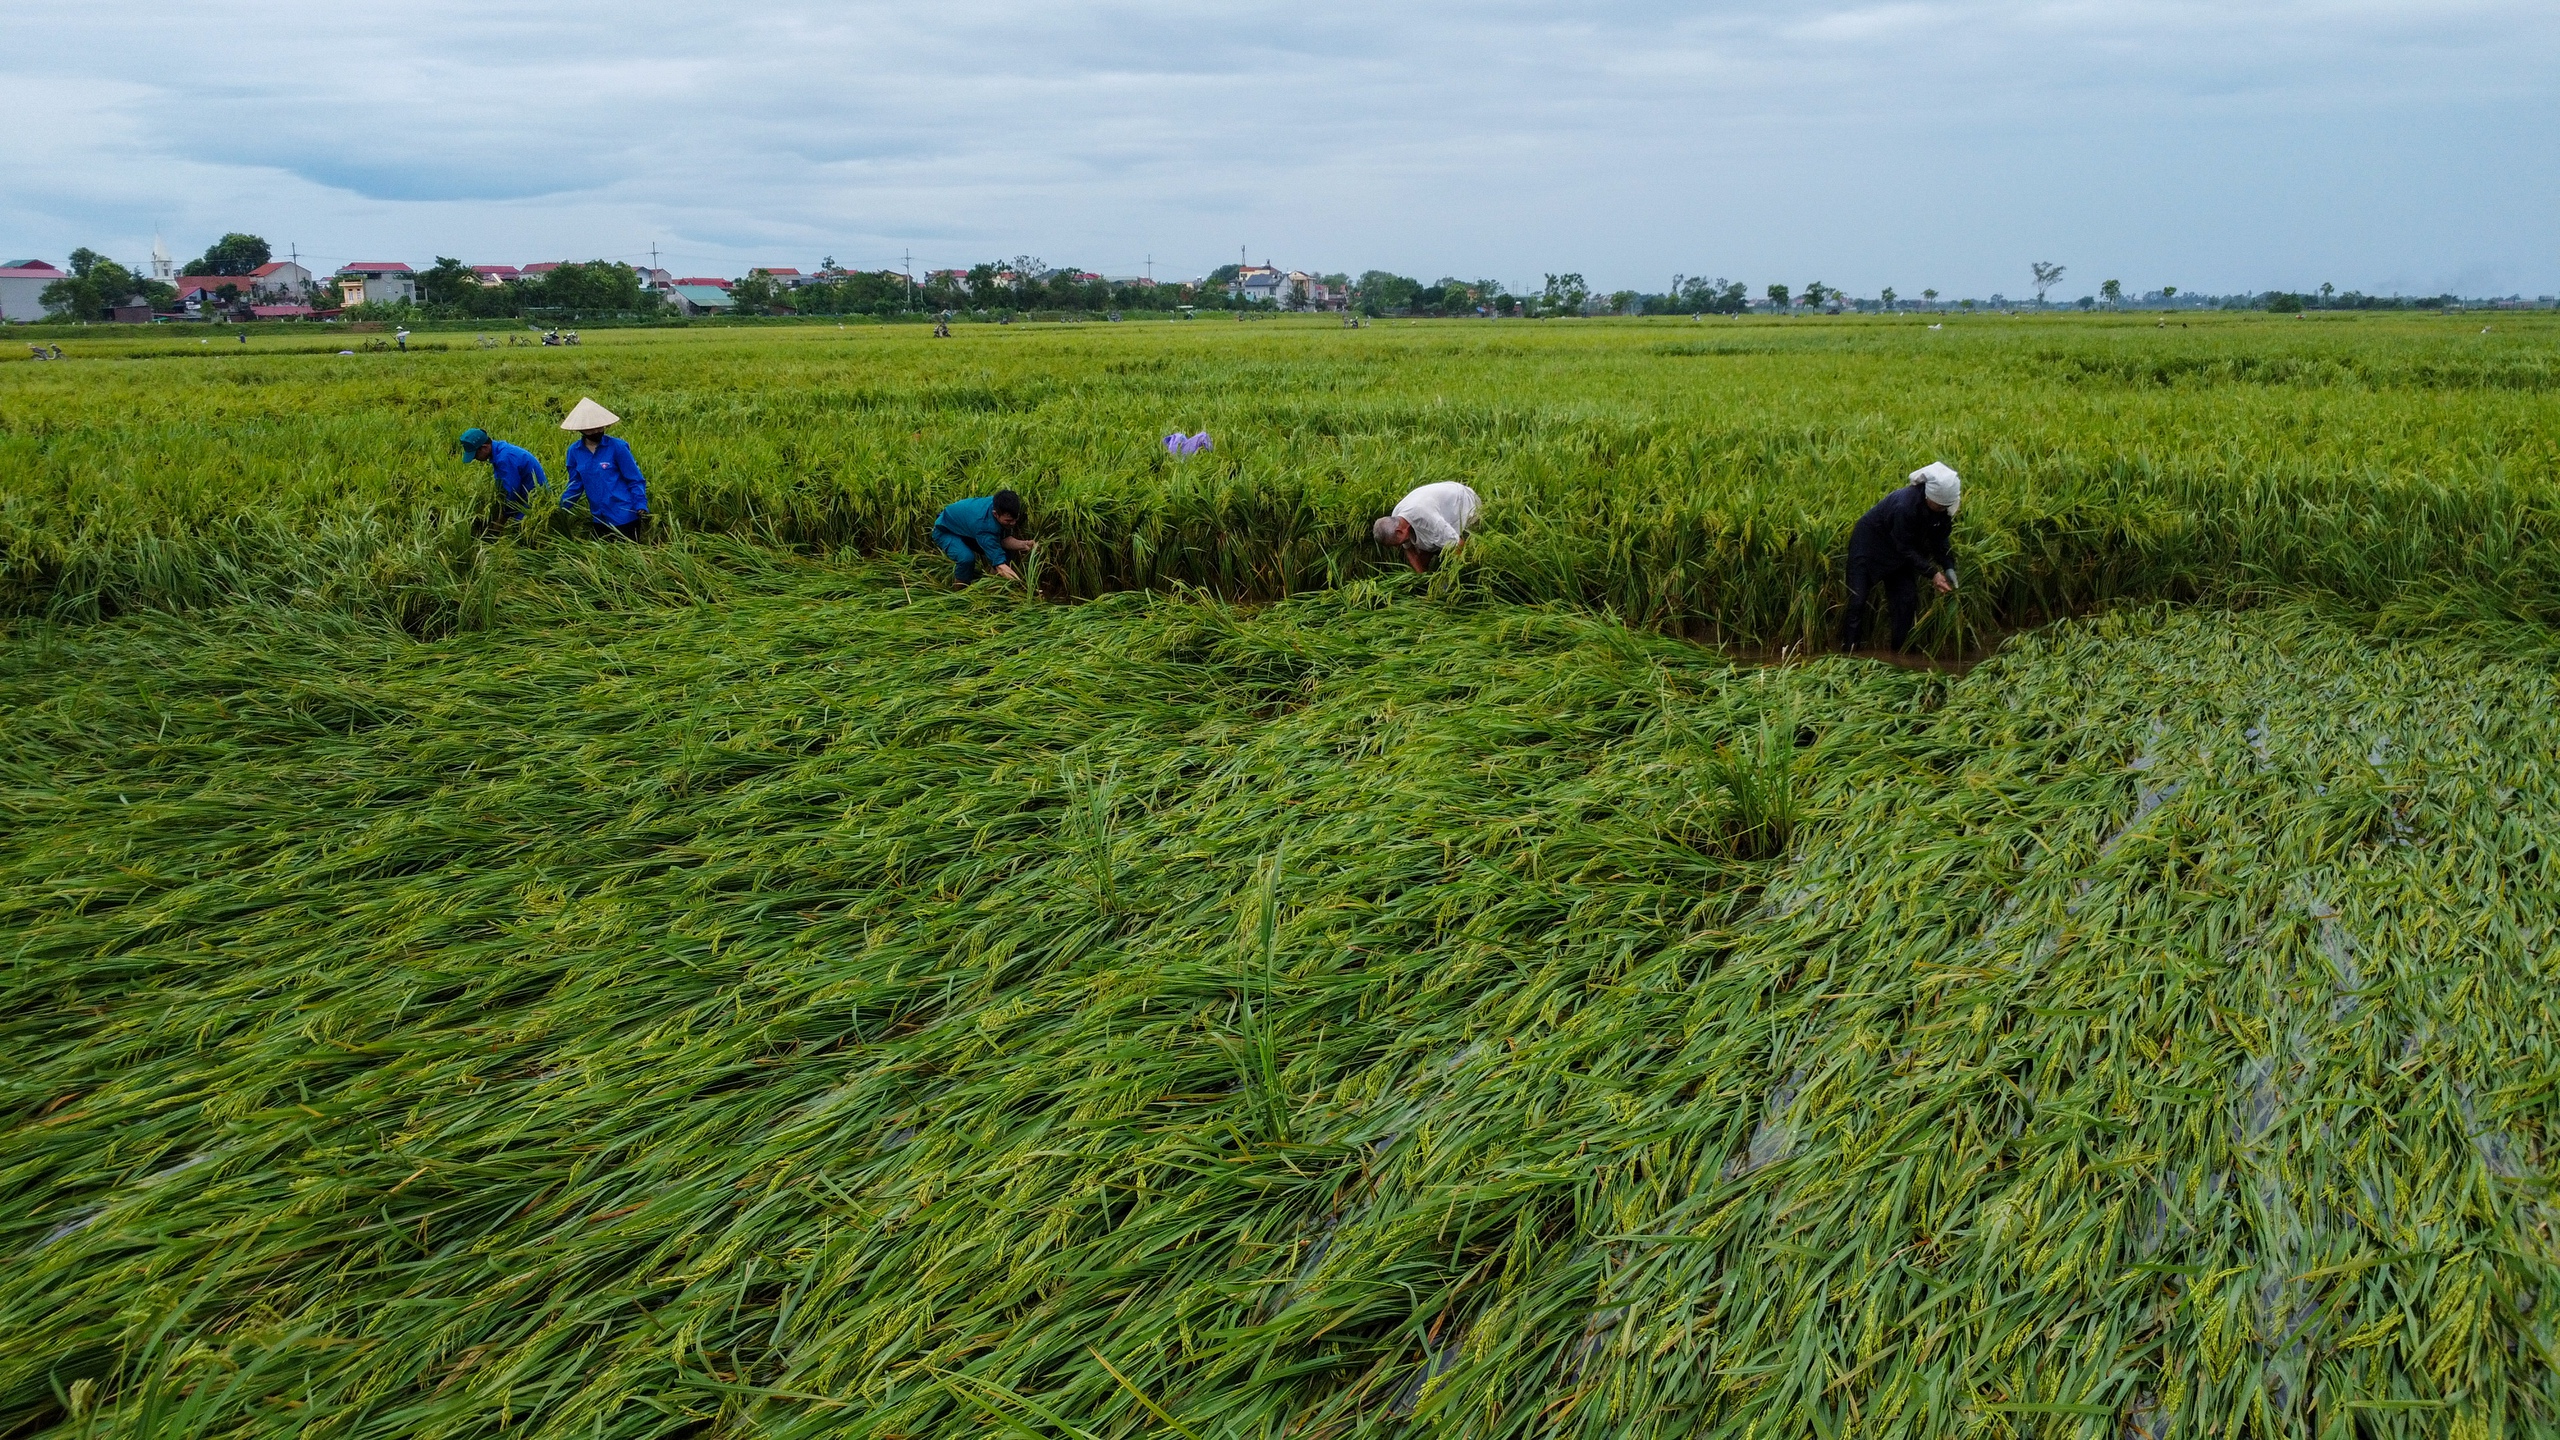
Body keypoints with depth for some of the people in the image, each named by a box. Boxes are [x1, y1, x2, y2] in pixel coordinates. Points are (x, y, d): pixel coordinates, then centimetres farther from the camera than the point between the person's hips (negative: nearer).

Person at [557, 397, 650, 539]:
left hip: (625, 518, -5)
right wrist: (561, 510, 0)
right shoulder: (574, 451, 0)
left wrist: (641, 507, -18)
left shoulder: (617, 446, -11)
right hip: (599, 520, 5)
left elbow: (635, 480, -7)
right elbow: (575, 485, 10)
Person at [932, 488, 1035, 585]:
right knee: (967, 558, -34)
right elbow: (1000, 564, -47)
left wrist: (1022, 544, -36)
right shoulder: (984, 525, -45)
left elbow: (1004, 539, -16)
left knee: (1006, 550, -7)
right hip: (945, 531, -7)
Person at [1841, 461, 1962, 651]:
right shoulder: (1905, 505, -38)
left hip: (1899, 556, 7)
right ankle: (1848, 650, -3)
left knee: (1906, 601, 0)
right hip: (1870, 546, -7)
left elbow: (1940, 538, -3)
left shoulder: (1945, 506, -17)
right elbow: (1906, 549, -29)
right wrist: (1932, 573, -29)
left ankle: (1900, 652, 8)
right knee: (1858, 600, -8)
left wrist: (1949, 568, -15)